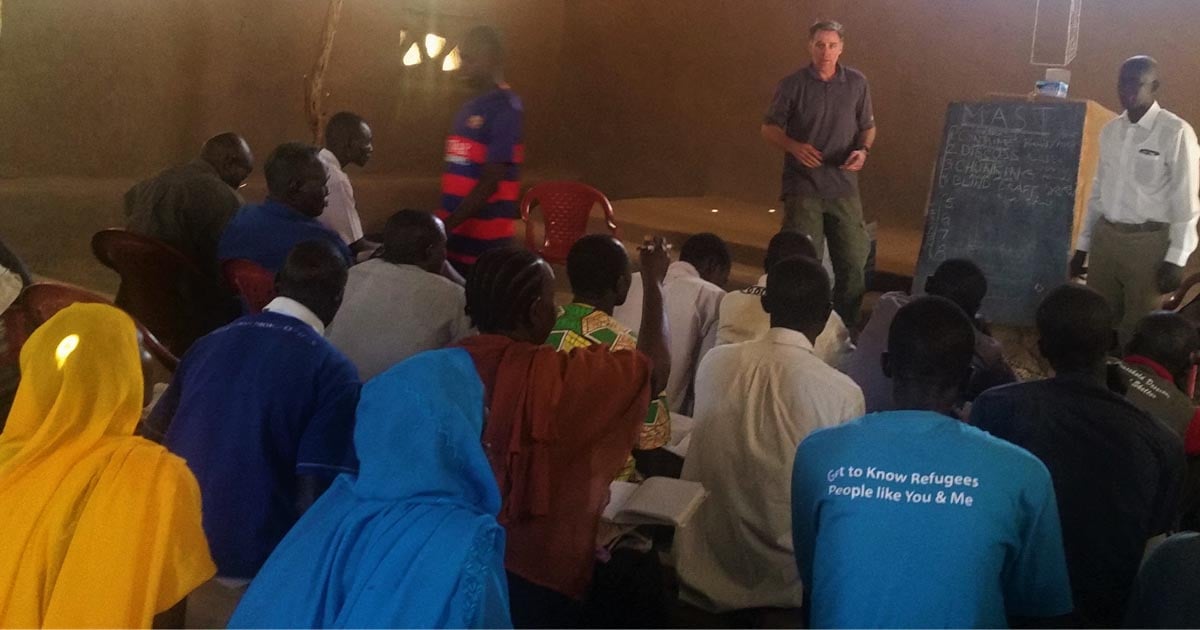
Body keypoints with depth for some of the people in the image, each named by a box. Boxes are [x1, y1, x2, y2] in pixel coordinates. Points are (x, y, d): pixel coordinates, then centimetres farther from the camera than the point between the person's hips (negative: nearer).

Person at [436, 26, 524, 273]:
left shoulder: (505, 110, -12)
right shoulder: (468, 109, 14)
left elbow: (491, 183, -17)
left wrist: (447, 224, -19)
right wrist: (443, 224, 15)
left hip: (484, 238, -8)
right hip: (455, 232, 8)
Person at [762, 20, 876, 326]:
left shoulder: (856, 83, 4)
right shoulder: (793, 84, -2)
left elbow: (868, 126, 14)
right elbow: (769, 128, 4)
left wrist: (863, 149, -8)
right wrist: (794, 147, -15)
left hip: (843, 187, 2)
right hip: (803, 187, -2)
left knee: (853, 261, 3)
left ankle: (848, 328, 18)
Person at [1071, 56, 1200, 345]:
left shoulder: (1175, 133, -11)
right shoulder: (1110, 131, 9)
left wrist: (1176, 258, -14)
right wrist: (1082, 245, 14)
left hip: (1148, 242, -6)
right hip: (1105, 236, 6)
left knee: (1138, 330, 2)